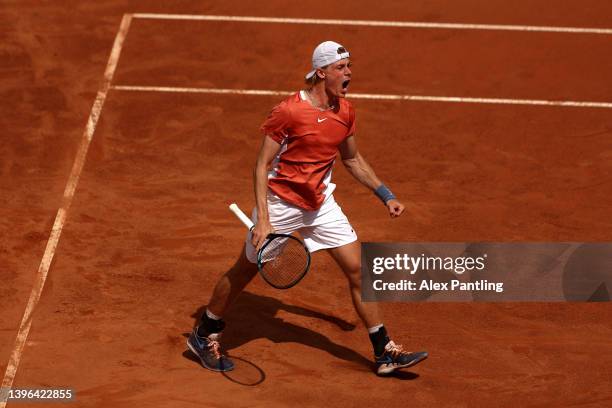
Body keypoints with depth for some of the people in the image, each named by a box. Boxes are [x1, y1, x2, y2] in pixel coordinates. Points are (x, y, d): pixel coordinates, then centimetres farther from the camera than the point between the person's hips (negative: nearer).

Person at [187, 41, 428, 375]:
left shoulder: (345, 112, -2)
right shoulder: (288, 112, -22)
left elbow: (352, 160, 16)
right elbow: (262, 166, -18)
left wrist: (385, 195, 12)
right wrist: (262, 220, -25)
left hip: (321, 204, 6)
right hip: (280, 203, -6)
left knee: (358, 270, 0)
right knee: (245, 271, 8)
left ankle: (385, 353, 8)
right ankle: (203, 337, 29)